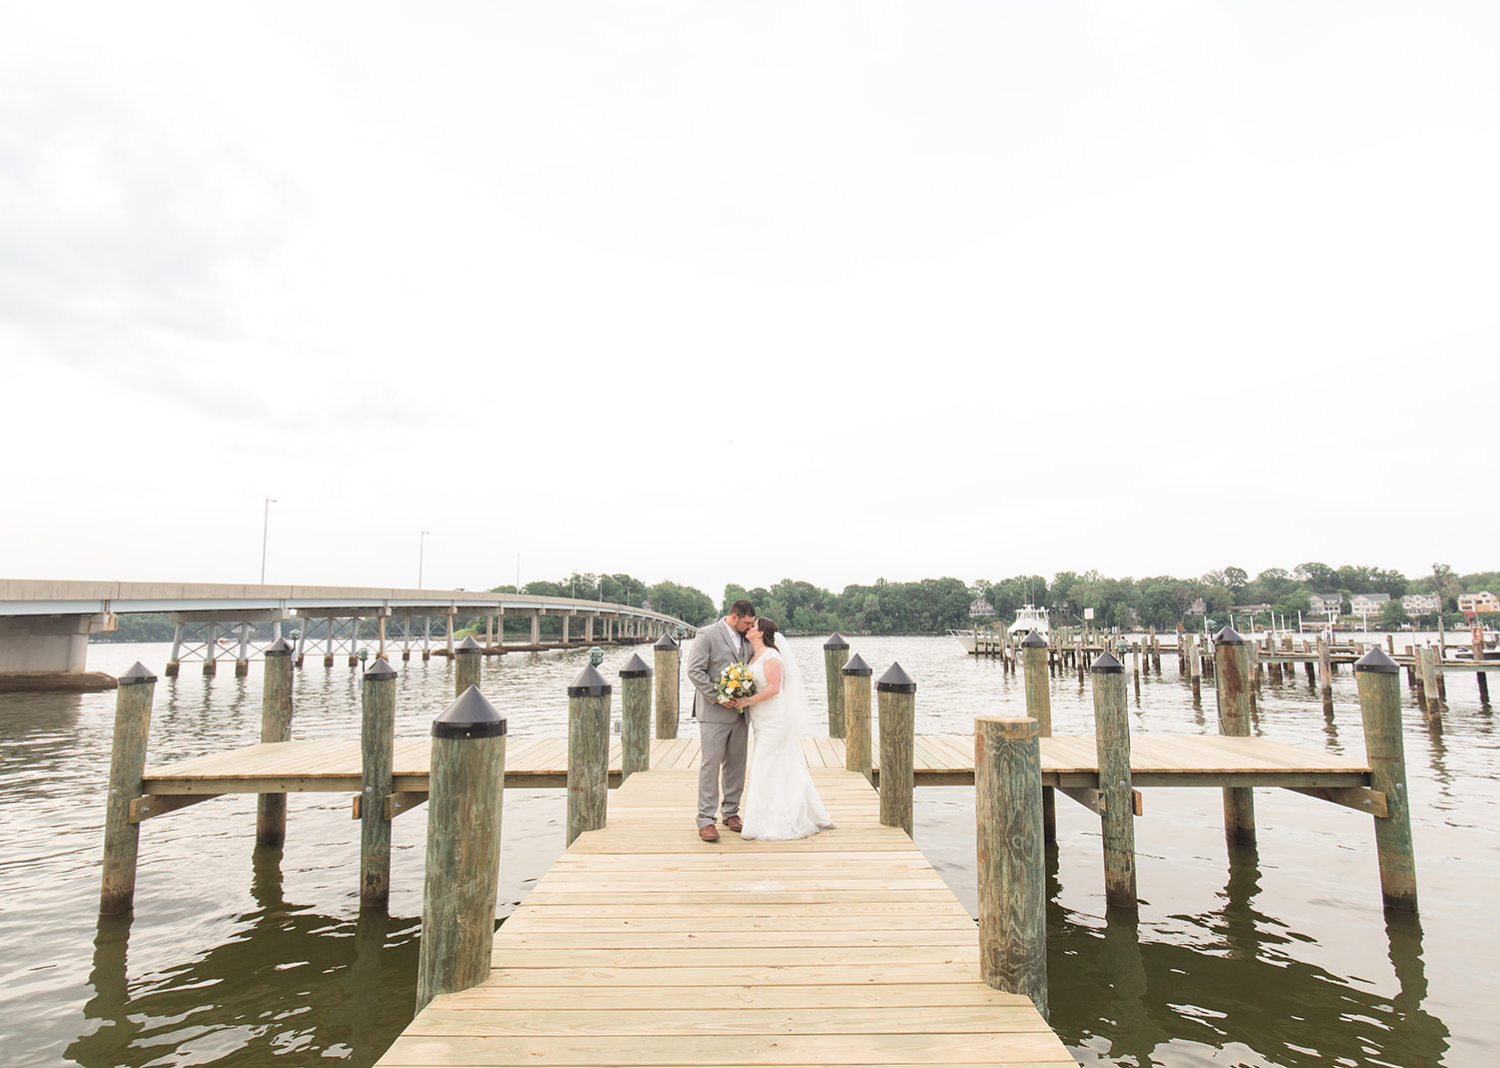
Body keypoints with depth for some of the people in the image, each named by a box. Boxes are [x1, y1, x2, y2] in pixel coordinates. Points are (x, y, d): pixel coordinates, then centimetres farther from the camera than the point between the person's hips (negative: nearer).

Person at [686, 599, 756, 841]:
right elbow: (694, 670, -12)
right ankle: (706, 819, 2)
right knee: (710, 765, -4)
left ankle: (731, 812, 22)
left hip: (739, 712, 6)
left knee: (736, 764, 10)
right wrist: (717, 696, -16)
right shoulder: (707, 635, -6)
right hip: (713, 712, -6)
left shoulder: (745, 640, 13)